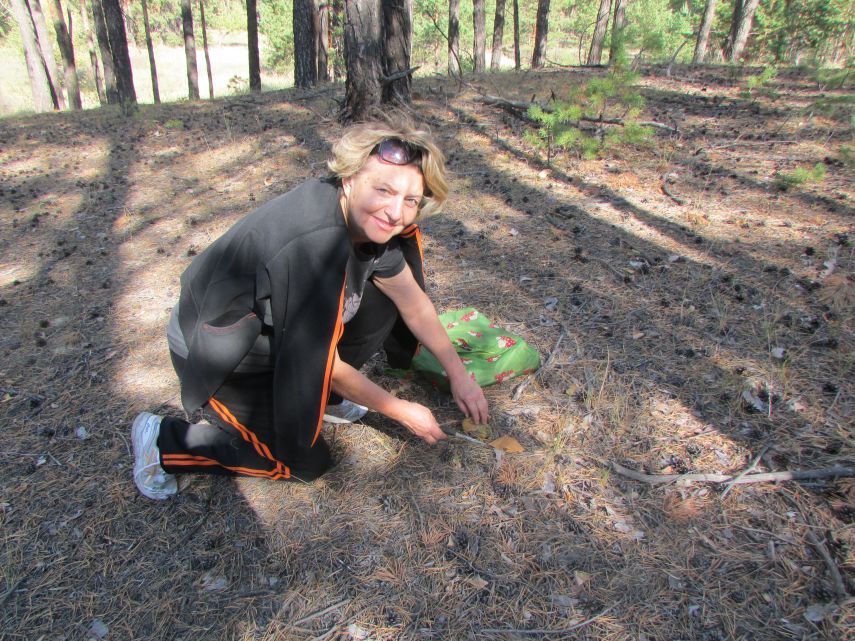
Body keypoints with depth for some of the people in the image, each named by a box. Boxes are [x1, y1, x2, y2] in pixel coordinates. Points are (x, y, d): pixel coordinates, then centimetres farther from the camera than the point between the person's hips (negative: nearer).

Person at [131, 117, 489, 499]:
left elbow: (413, 300, 0)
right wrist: (401, 411, -13)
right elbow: (323, 365, -26)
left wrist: (457, 373, 0)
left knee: (382, 300, -2)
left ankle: (319, 400, 13)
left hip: (274, 330, 8)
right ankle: (163, 440, 10)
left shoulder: (367, 219, -12)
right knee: (306, 463, 2)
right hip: (217, 355, -8)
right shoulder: (313, 245, -38)